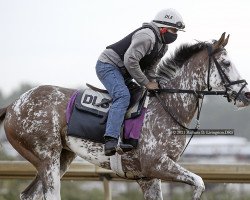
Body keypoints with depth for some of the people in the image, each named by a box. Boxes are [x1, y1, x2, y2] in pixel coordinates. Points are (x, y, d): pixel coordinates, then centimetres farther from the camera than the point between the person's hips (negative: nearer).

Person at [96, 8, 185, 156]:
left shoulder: (163, 46, 12)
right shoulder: (147, 36, -23)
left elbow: (149, 68, 19)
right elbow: (130, 61, -30)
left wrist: (152, 83, -2)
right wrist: (146, 83, -22)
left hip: (122, 74, 11)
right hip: (108, 65, -11)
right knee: (123, 96, -29)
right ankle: (111, 141, -41)